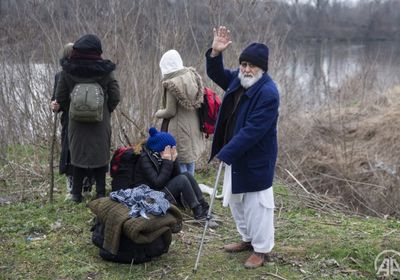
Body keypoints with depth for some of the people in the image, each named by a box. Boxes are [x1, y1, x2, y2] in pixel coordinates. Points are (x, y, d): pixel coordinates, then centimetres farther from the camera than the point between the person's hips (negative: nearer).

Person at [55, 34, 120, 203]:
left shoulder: (68, 70, -6)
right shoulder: (106, 71, -9)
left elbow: (60, 97, -1)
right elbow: (115, 97, -5)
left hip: (77, 121, 1)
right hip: (101, 122, -1)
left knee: (78, 155, 13)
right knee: (100, 155, 11)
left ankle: (76, 194, 18)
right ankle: (100, 193, 15)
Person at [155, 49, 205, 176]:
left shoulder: (172, 84, -20)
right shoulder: (192, 75, -1)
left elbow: (170, 112, -15)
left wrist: (158, 113, 5)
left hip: (179, 129, -7)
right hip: (194, 128, 7)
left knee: (180, 162, 3)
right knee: (190, 158, 20)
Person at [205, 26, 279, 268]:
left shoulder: (268, 93, -24)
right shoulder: (237, 79, 1)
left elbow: (252, 131, -28)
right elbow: (216, 74, 18)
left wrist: (224, 153, -25)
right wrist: (216, 53, -3)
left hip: (255, 160, -9)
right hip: (235, 154, 9)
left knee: (257, 204, 3)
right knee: (236, 200, 21)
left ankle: (262, 249, 19)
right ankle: (248, 239, 39)